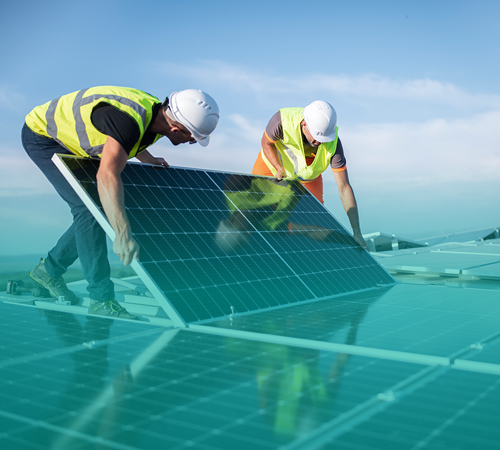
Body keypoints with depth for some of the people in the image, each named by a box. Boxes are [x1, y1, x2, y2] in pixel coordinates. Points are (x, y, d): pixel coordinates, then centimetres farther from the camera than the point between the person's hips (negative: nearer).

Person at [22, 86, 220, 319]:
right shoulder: (129, 120, -39)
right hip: (42, 134, -9)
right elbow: (107, 175, -51)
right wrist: (123, 234, -57)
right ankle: (101, 299, -15)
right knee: (88, 208, -19)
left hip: (70, 142, 9)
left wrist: (148, 159, 7)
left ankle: (49, 269, 22)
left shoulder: (158, 114, -10)